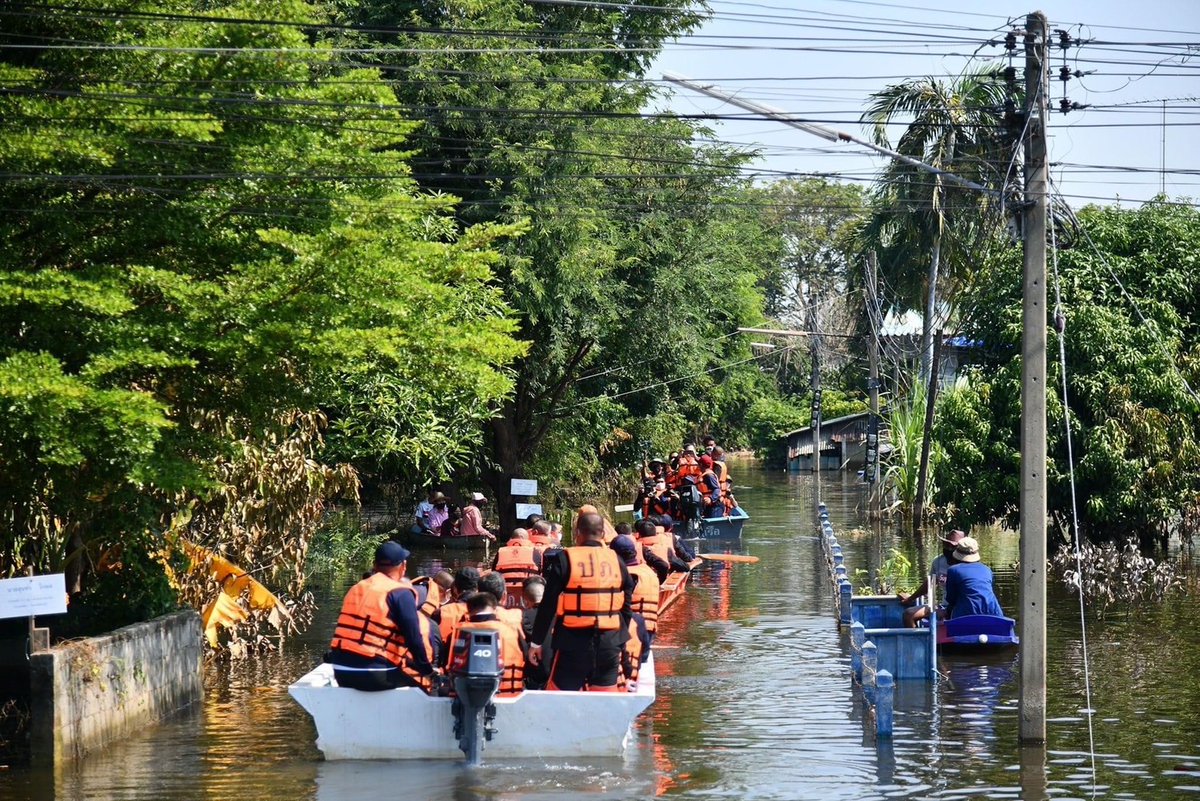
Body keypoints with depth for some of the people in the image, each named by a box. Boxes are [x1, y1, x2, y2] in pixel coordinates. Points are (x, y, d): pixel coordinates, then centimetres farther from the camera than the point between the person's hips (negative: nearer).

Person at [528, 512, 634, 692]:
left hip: (574, 643, -3)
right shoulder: (616, 560, 5)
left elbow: (548, 604, -5)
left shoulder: (564, 560, -5)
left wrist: (536, 642, 3)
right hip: (609, 643, 3)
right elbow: (627, 605, 11)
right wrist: (621, 640, 22)